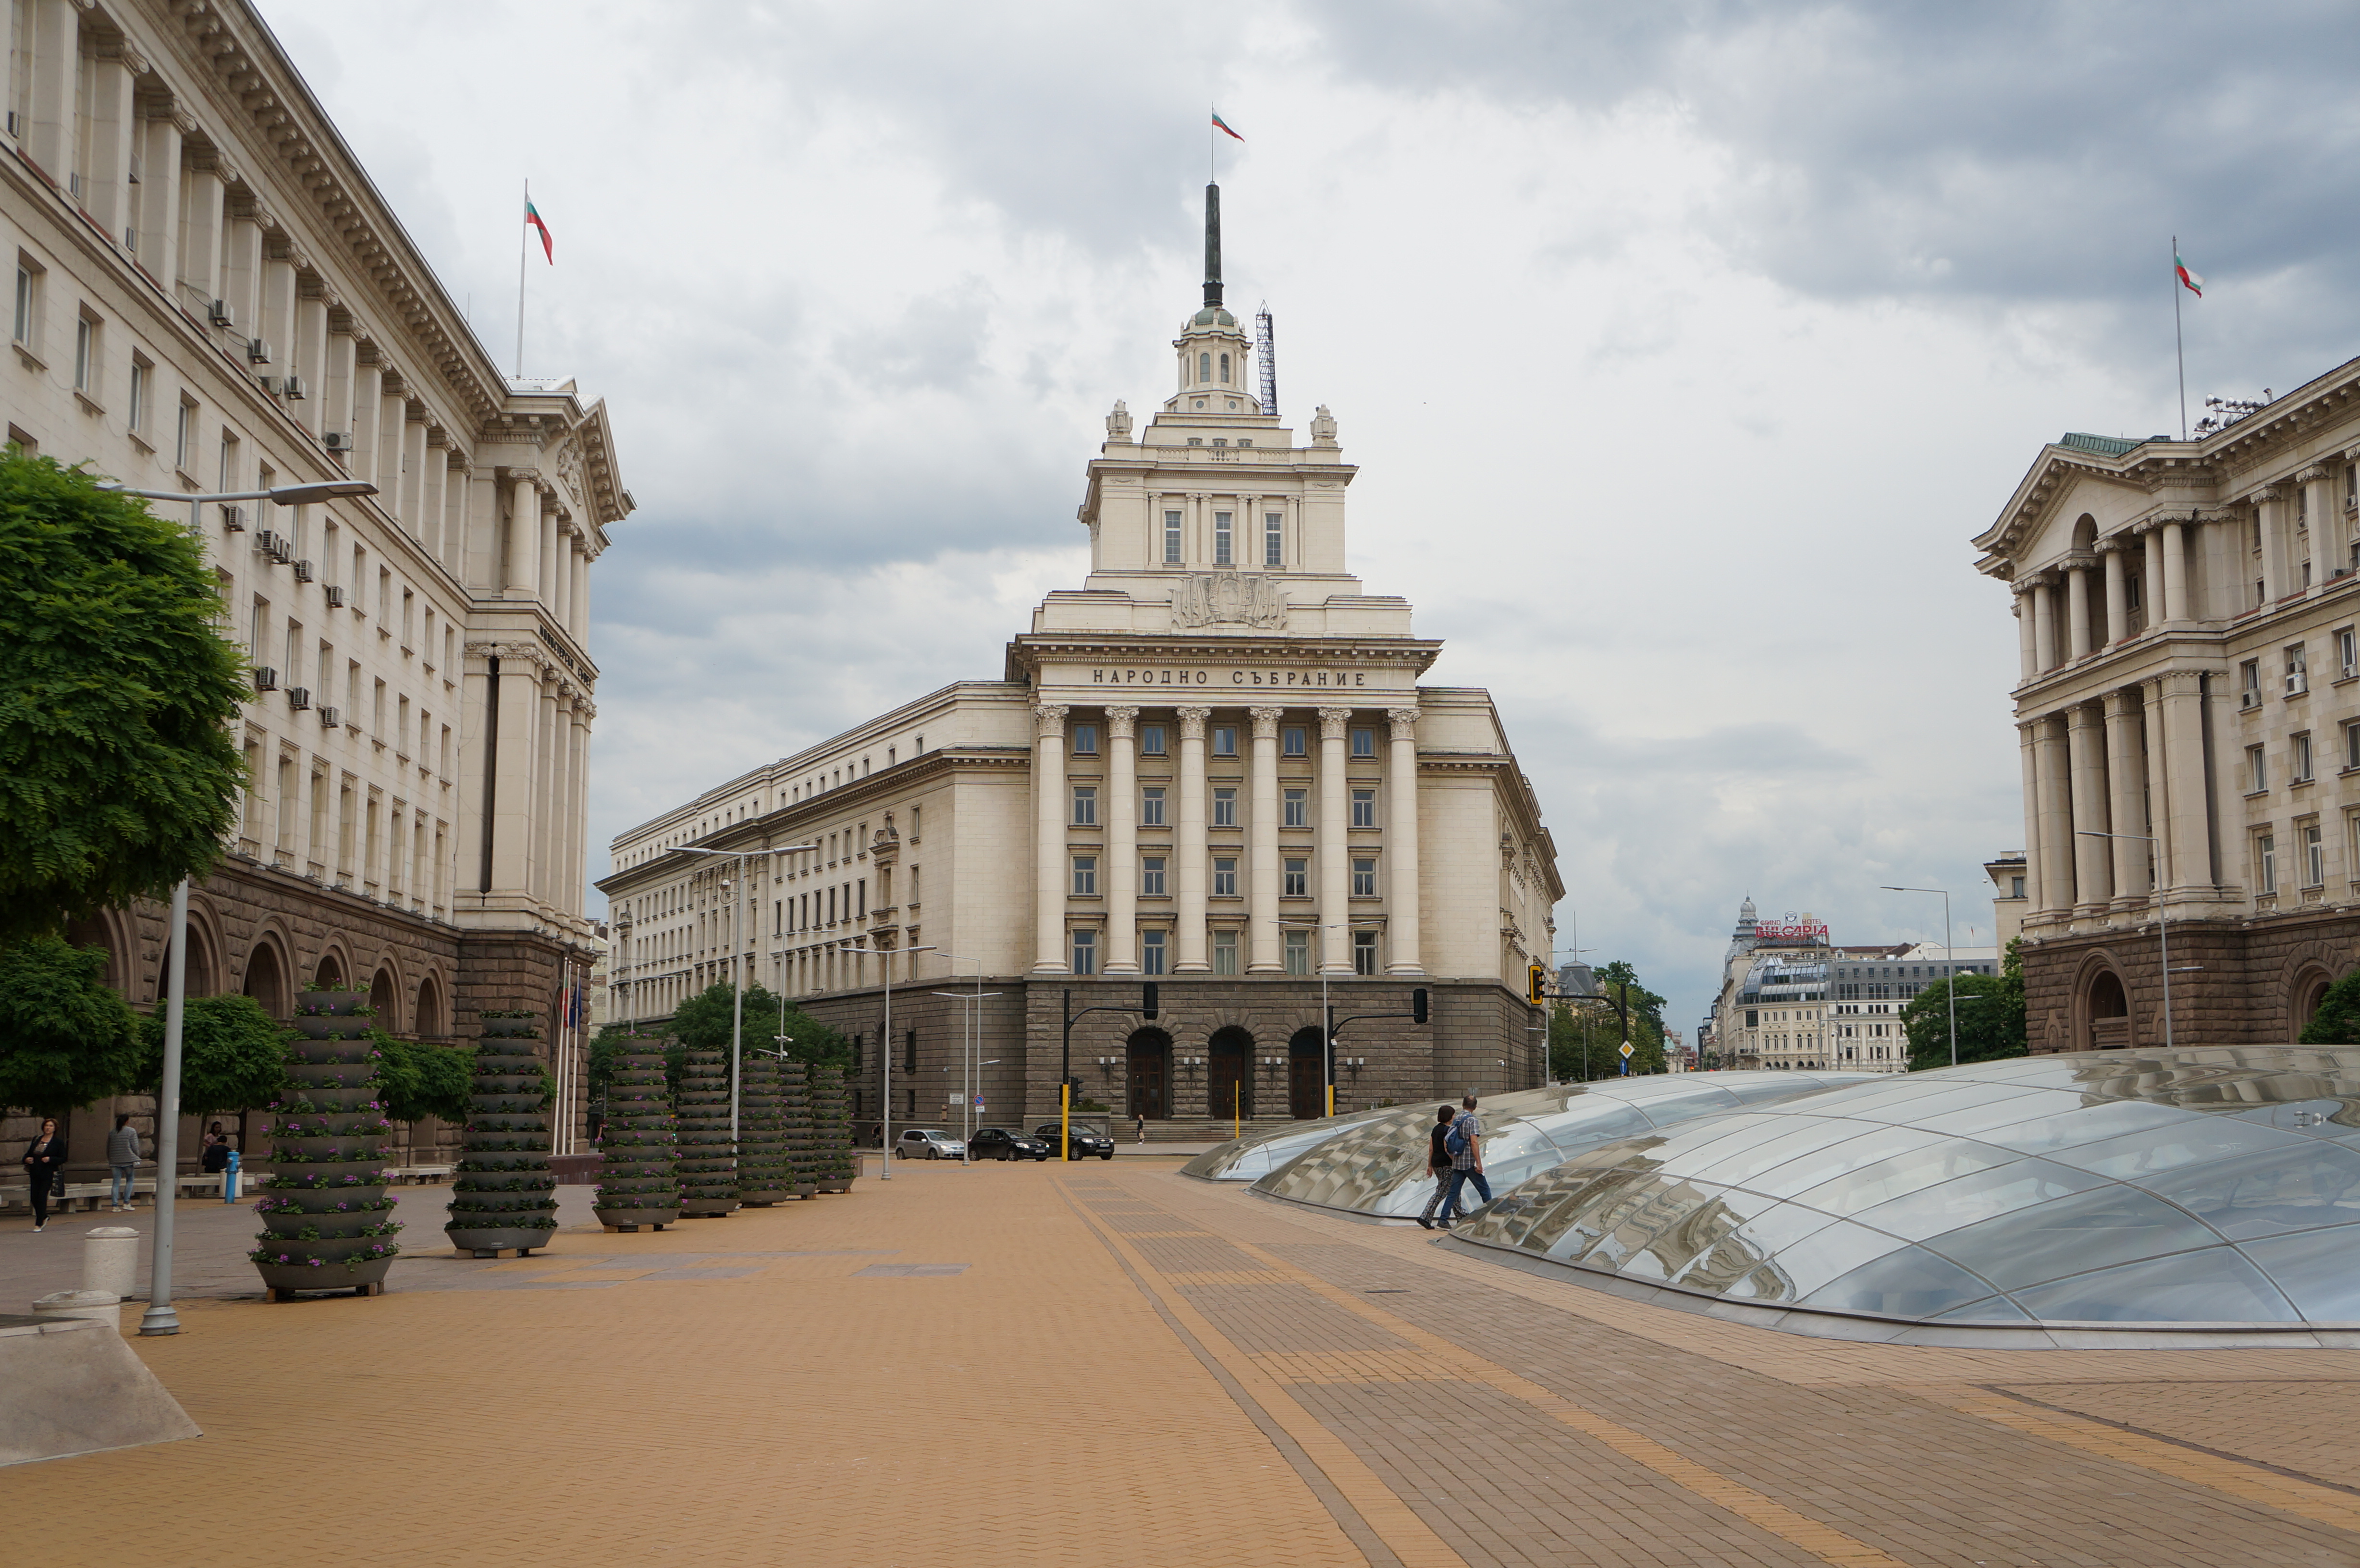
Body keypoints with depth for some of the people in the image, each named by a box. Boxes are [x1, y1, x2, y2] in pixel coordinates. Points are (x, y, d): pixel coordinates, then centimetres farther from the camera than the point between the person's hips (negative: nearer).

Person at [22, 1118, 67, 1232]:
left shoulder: (58, 1142, -1)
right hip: (35, 1174, 5)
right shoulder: (36, 1139, 13)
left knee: (42, 1197, -8)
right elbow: (29, 1153, 21)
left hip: (48, 1174, -5)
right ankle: (44, 1217, 28)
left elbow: (63, 1159, -3)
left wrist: (50, 1159, -19)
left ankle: (39, 1224, -2)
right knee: (34, 1198, 5)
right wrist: (27, 1159, -2)